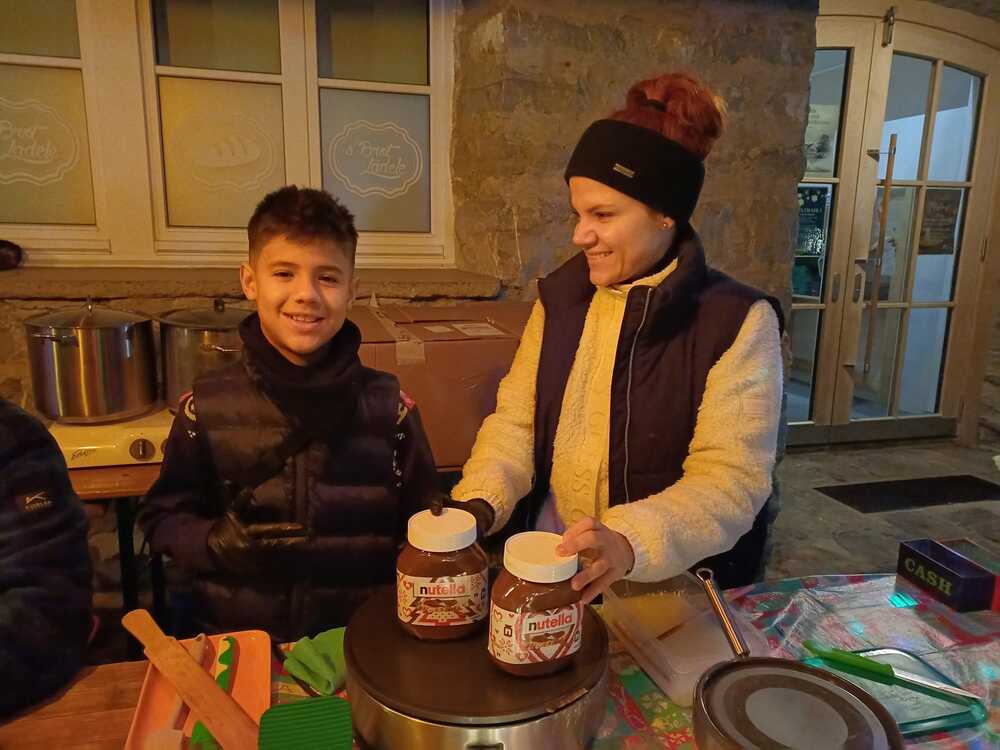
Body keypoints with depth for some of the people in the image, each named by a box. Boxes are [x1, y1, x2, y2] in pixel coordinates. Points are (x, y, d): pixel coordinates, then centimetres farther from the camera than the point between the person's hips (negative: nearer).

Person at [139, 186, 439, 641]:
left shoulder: (388, 407, 0)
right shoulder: (206, 407, 1)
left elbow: (422, 528, 8)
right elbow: (163, 518, 9)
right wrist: (218, 543, -10)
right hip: (233, 635, 1)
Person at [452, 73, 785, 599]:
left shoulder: (738, 322, -10)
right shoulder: (561, 297, 5)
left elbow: (732, 480, -16)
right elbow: (516, 418, 4)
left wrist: (630, 543, -33)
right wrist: (478, 502, -14)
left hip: (671, 586, -2)